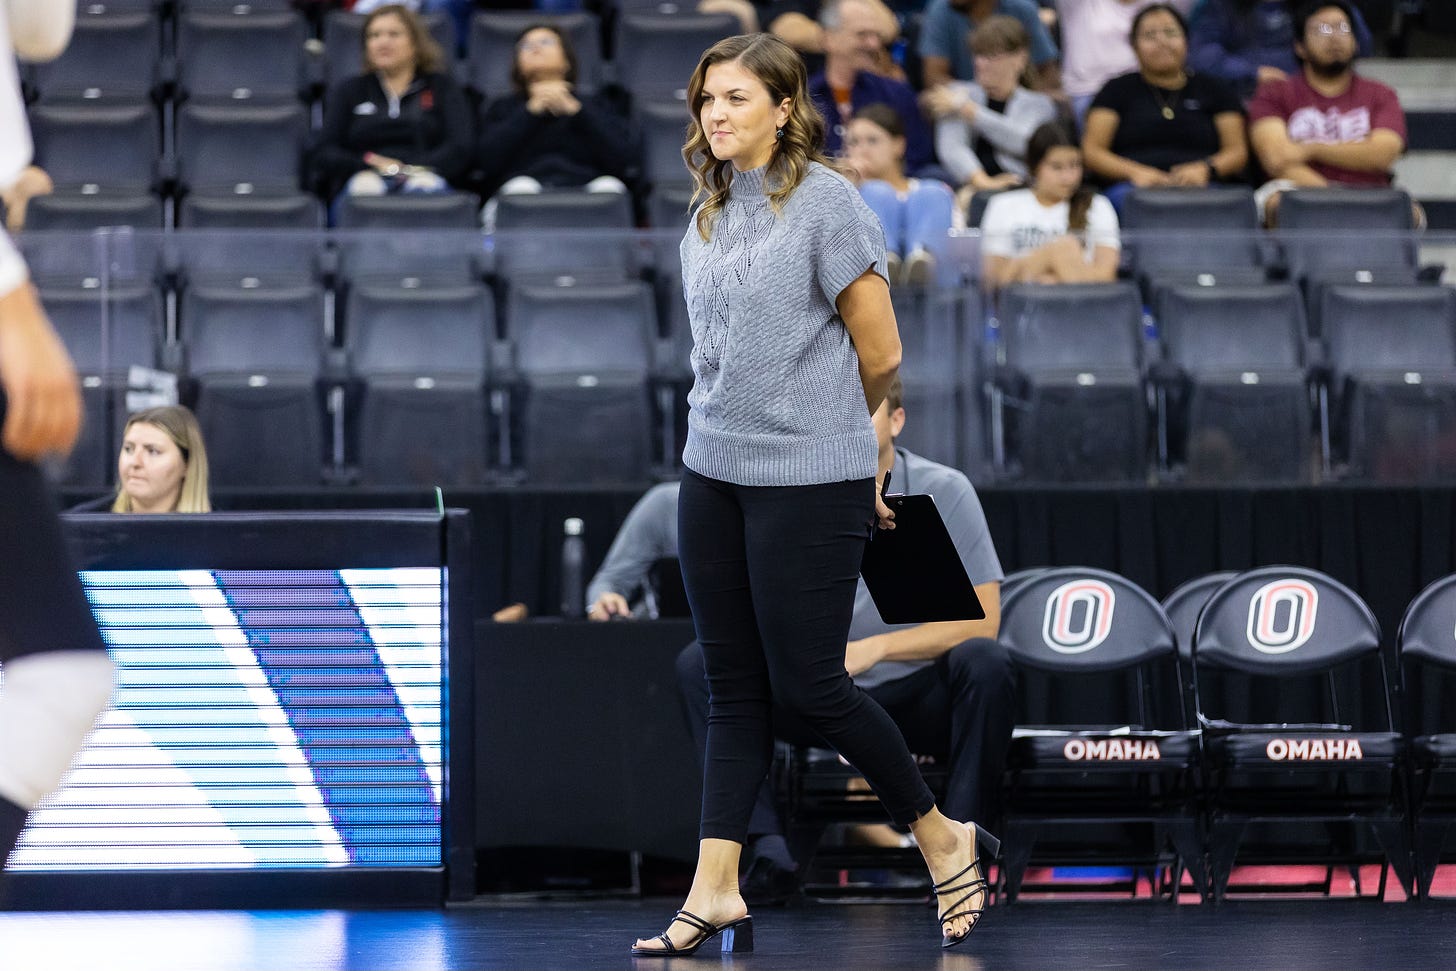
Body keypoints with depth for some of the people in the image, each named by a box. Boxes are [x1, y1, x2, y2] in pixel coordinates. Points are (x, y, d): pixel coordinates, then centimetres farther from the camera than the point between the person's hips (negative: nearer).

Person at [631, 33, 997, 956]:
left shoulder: (827, 202, -10)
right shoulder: (709, 215, 10)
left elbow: (880, 357, -7)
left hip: (810, 480, -7)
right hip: (714, 472, 7)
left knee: (808, 682, -3)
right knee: (735, 687, 6)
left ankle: (945, 838, 15)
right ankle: (716, 890, 6)